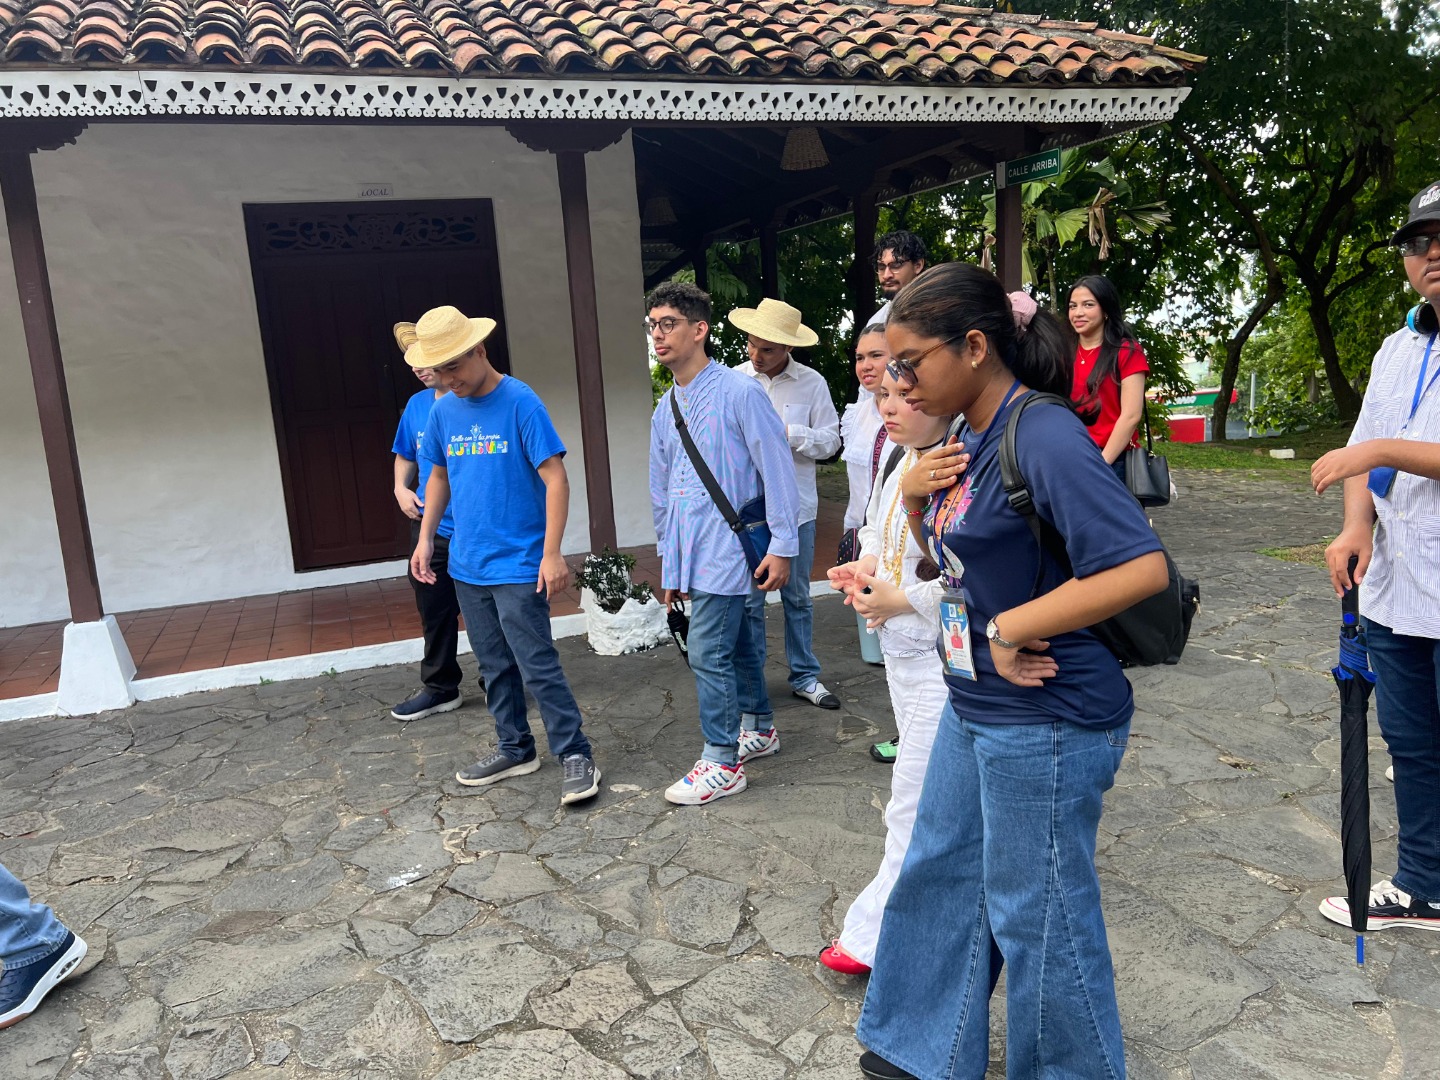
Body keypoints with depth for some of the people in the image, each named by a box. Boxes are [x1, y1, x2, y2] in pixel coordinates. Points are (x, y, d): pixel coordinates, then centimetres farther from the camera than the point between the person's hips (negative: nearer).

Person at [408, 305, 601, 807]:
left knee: (538, 667, -5)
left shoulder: (521, 403, -12)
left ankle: (575, 755, 6)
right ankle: (515, 748, 30)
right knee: (496, 667, 15)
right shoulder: (442, 411, 6)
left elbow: (555, 479, -15)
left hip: (518, 564, -6)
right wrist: (425, 538, 13)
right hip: (467, 565, 6)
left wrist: (552, 553, -19)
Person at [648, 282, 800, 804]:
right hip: (690, 552, 7)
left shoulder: (739, 393, -10)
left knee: (707, 651, -7)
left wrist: (782, 546, -12)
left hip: (726, 547, -7)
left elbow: (777, 469, -11)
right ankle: (760, 727, 34)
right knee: (735, 644, 18)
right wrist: (669, 561, 21)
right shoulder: (665, 409, 12)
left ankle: (721, 763, 6)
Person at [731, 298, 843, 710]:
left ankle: (804, 676, 26)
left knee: (798, 597, 13)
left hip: (796, 508, 1)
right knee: (748, 600, 6)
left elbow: (831, 439, -2)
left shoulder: (812, 383, -1)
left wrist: (790, 435, -15)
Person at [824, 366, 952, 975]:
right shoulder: (899, 459, 7)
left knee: (915, 803, 2)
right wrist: (866, 566, 3)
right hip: (902, 651, 9)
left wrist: (900, 599, -18)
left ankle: (875, 935, 14)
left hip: (944, 660, -9)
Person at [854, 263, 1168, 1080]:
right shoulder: (968, 439, 5)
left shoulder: (1045, 437, -21)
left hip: (1046, 719, -9)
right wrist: (915, 493, -3)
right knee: (939, 872, 21)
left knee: (1036, 912, 9)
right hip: (975, 707, 9)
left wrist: (1009, 628, -24)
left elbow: (1145, 567, -28)